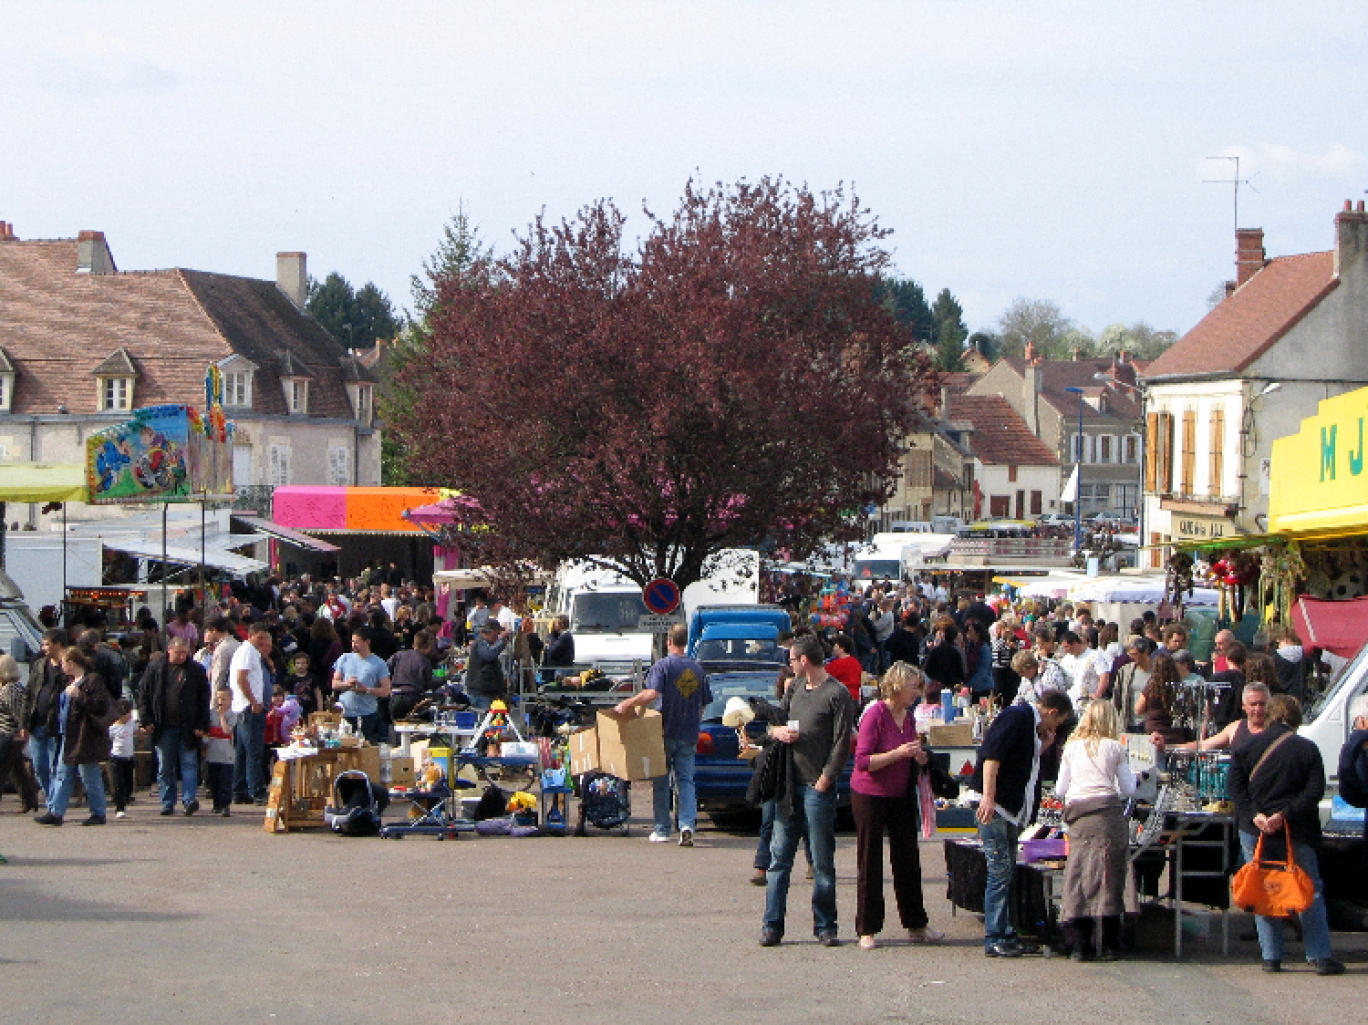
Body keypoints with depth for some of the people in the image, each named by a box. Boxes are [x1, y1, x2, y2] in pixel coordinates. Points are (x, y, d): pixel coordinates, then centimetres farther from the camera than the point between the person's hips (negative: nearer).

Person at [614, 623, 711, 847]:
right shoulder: (697, 669, 8)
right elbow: (704, 704, 13)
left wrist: (628, 704, -14)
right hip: (689, 736, 4)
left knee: (661, 781, 8)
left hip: (666, 732, -4)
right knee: (686, 780, 3)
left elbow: (652, 694, -24)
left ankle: (662, 830, 12)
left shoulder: (662, 666, -9)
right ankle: (687, 824, -16)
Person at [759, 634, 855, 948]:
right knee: (779, 857, 4)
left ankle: (825, 927, 6)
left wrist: (824, 781, -14)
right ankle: (772, 926, 6)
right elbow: (772, 721, 22)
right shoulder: (796, 687, 15)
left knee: (823, 862, 0)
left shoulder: (837, 695, -7)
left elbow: (842, 744, -11)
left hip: (818, 788, -6)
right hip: (789, 786, 6)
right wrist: (777, 731, -2)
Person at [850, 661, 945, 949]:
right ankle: (867, 930, 6)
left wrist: (919, 758, 1)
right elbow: (863, 761, -19)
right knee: (870, 864, 0)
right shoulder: (875, 715, -15)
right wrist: (898, 753, -25)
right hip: (870, 796, -7)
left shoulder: (908, 717, 8)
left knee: (908, 861, 8)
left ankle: (916, 925, 16)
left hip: (900, 796, 7)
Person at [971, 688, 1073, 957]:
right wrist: (988, 797, -28)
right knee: (1000, 872, -9)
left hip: (1012, 811, 10)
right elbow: (992, 756, -21)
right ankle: (994, 939, -7)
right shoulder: (1017, 716, -10)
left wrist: (1041, 746, 13)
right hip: (994, 806, -10)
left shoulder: (1030, 724, 21)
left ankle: (1006, 935, 15)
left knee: (1007, 872, 11)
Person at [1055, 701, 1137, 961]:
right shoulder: (1114, 748, 6)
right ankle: (1108, 946, -1)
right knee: (1109, 880, 0)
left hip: (1077, 816, 2)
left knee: (1078, 876, 3)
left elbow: (1059, 790, 14)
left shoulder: (1072, 748, 13)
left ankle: (1080, 945, 1)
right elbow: (1128, 789, 8)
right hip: (1108, 813, -2)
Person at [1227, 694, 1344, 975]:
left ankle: (1271, 957, 4)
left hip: (1255, 830, 1)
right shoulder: (1307, 749, -1)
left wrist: (1255, 815, -10)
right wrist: (1285, 814, -14)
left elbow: (1236, 789, -5)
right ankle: (1320, 956, 1)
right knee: (1311, 893, 6)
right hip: (1297, 834, -1)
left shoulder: (1246, 748, 2)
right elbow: (1314, 791, -10)